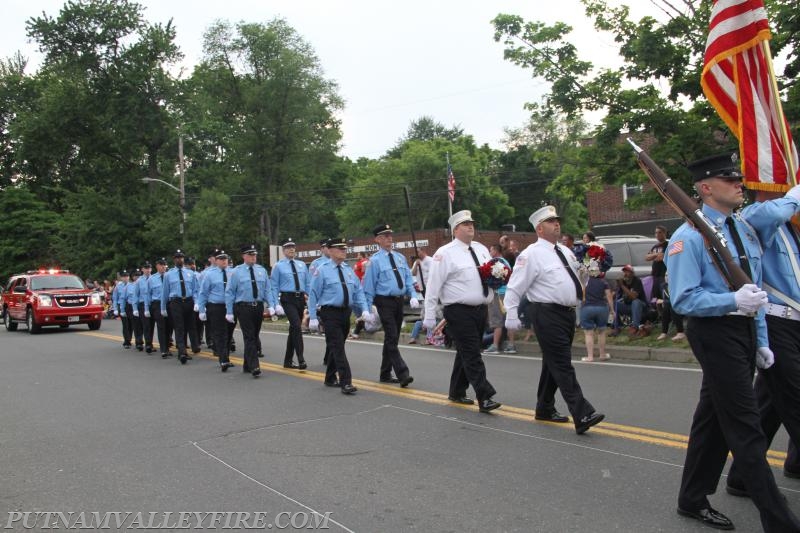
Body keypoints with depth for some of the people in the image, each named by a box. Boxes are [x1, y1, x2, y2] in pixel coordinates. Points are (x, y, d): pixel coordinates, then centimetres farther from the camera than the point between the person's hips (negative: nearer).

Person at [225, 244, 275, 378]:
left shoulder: (262, 270, 9)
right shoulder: (236, 272, 0)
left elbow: (267, 290, 8)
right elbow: (229, 293, 1)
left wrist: (271, 306, -5)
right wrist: (229, 312, -4)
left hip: (259, 307, 4)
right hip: (243, 307, -4)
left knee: (254, 337, 11)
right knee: (249, 337, -11)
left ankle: (247, 365, 24)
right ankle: (254, 367, -14)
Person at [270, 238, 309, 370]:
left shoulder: (302, 265, 12)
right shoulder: (278, 266, 0)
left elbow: (308, 283, 15)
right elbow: (274, 286, -2)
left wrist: (309, 296, 4)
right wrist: (277, 304, -11)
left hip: (300, 299, 5)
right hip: (287, 299, -5)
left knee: (293, 329, 12)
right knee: (297, 327, -20)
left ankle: (288, 361, 23)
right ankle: (301, 360, -20)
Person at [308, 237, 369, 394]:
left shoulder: (348, 269, 11)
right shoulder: (322, 270, -5)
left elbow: (358, 291, 10)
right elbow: (313, 295, -5)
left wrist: (364, 309, -3)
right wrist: (313, 317, -9)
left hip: (346, 312, 6)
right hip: (330, 313, -6)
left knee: (336, 347, 15)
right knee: (338, 347, -10)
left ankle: (330, 378, 29)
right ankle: (346, 382, -12)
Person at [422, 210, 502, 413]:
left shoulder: (481, 249, 13)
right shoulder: (445, 253, -8)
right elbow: (433, 286, -11)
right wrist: (429, 317, -13)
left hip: (480, 310, 7)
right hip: (459, 312, -7)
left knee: (466, 353, 16)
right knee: (472, 356, -9)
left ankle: (457, 392, 30)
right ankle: (484, 398, -7)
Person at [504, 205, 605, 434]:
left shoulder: (565, 251, 15)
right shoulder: (532, 254, -10)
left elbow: (577, 276, 28)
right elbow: (515, 287, -11)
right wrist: (511, 316, -15)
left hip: (568, 313, 8)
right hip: (547, 314, -8)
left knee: (553, 363, 17)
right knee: (563, 366, -11)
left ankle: (545, 408, 30)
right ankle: (582, 415, -14)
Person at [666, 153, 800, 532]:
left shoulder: (746, 230, 12)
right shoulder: (689, 237, -14)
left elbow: (755, 290, 18)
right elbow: (684, 299, -18)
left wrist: (761, 341, 16)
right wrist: (734, 301, -29)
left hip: (744, 330, 9)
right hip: (714, 333, -8)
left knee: (714, 416, 16)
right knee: (746, 428, -4)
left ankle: (693, 500, 30)